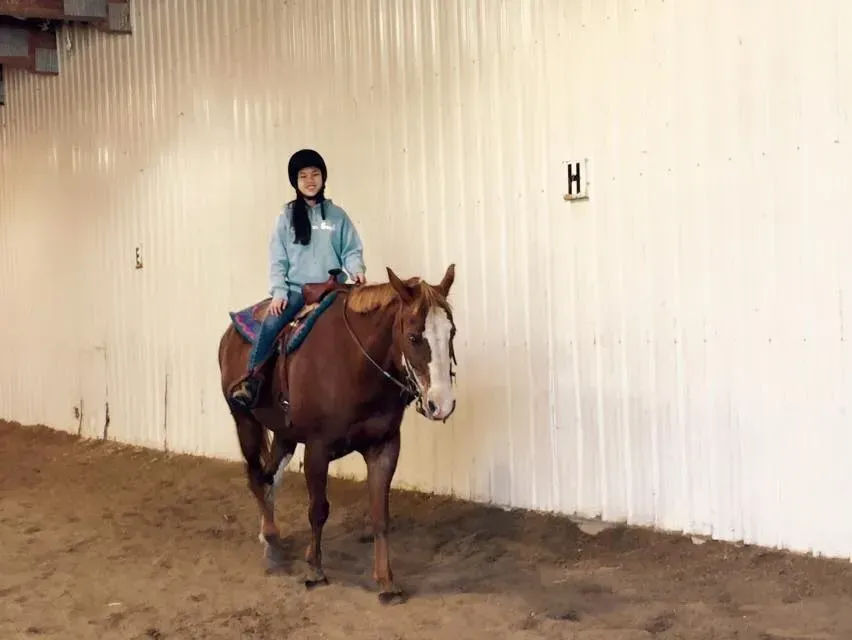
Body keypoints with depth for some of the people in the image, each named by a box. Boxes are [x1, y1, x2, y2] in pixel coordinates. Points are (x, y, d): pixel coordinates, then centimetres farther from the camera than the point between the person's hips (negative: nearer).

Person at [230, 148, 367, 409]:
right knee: (270, 324, -26)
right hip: (296, 289, -1)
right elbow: (277, 260, 3)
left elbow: (351, 251, 8)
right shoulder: (287, 216, 7)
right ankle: (251, 380, -23)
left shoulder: (337, 215, 9)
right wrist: (279, 292, -10)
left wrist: (357, 269, -14)